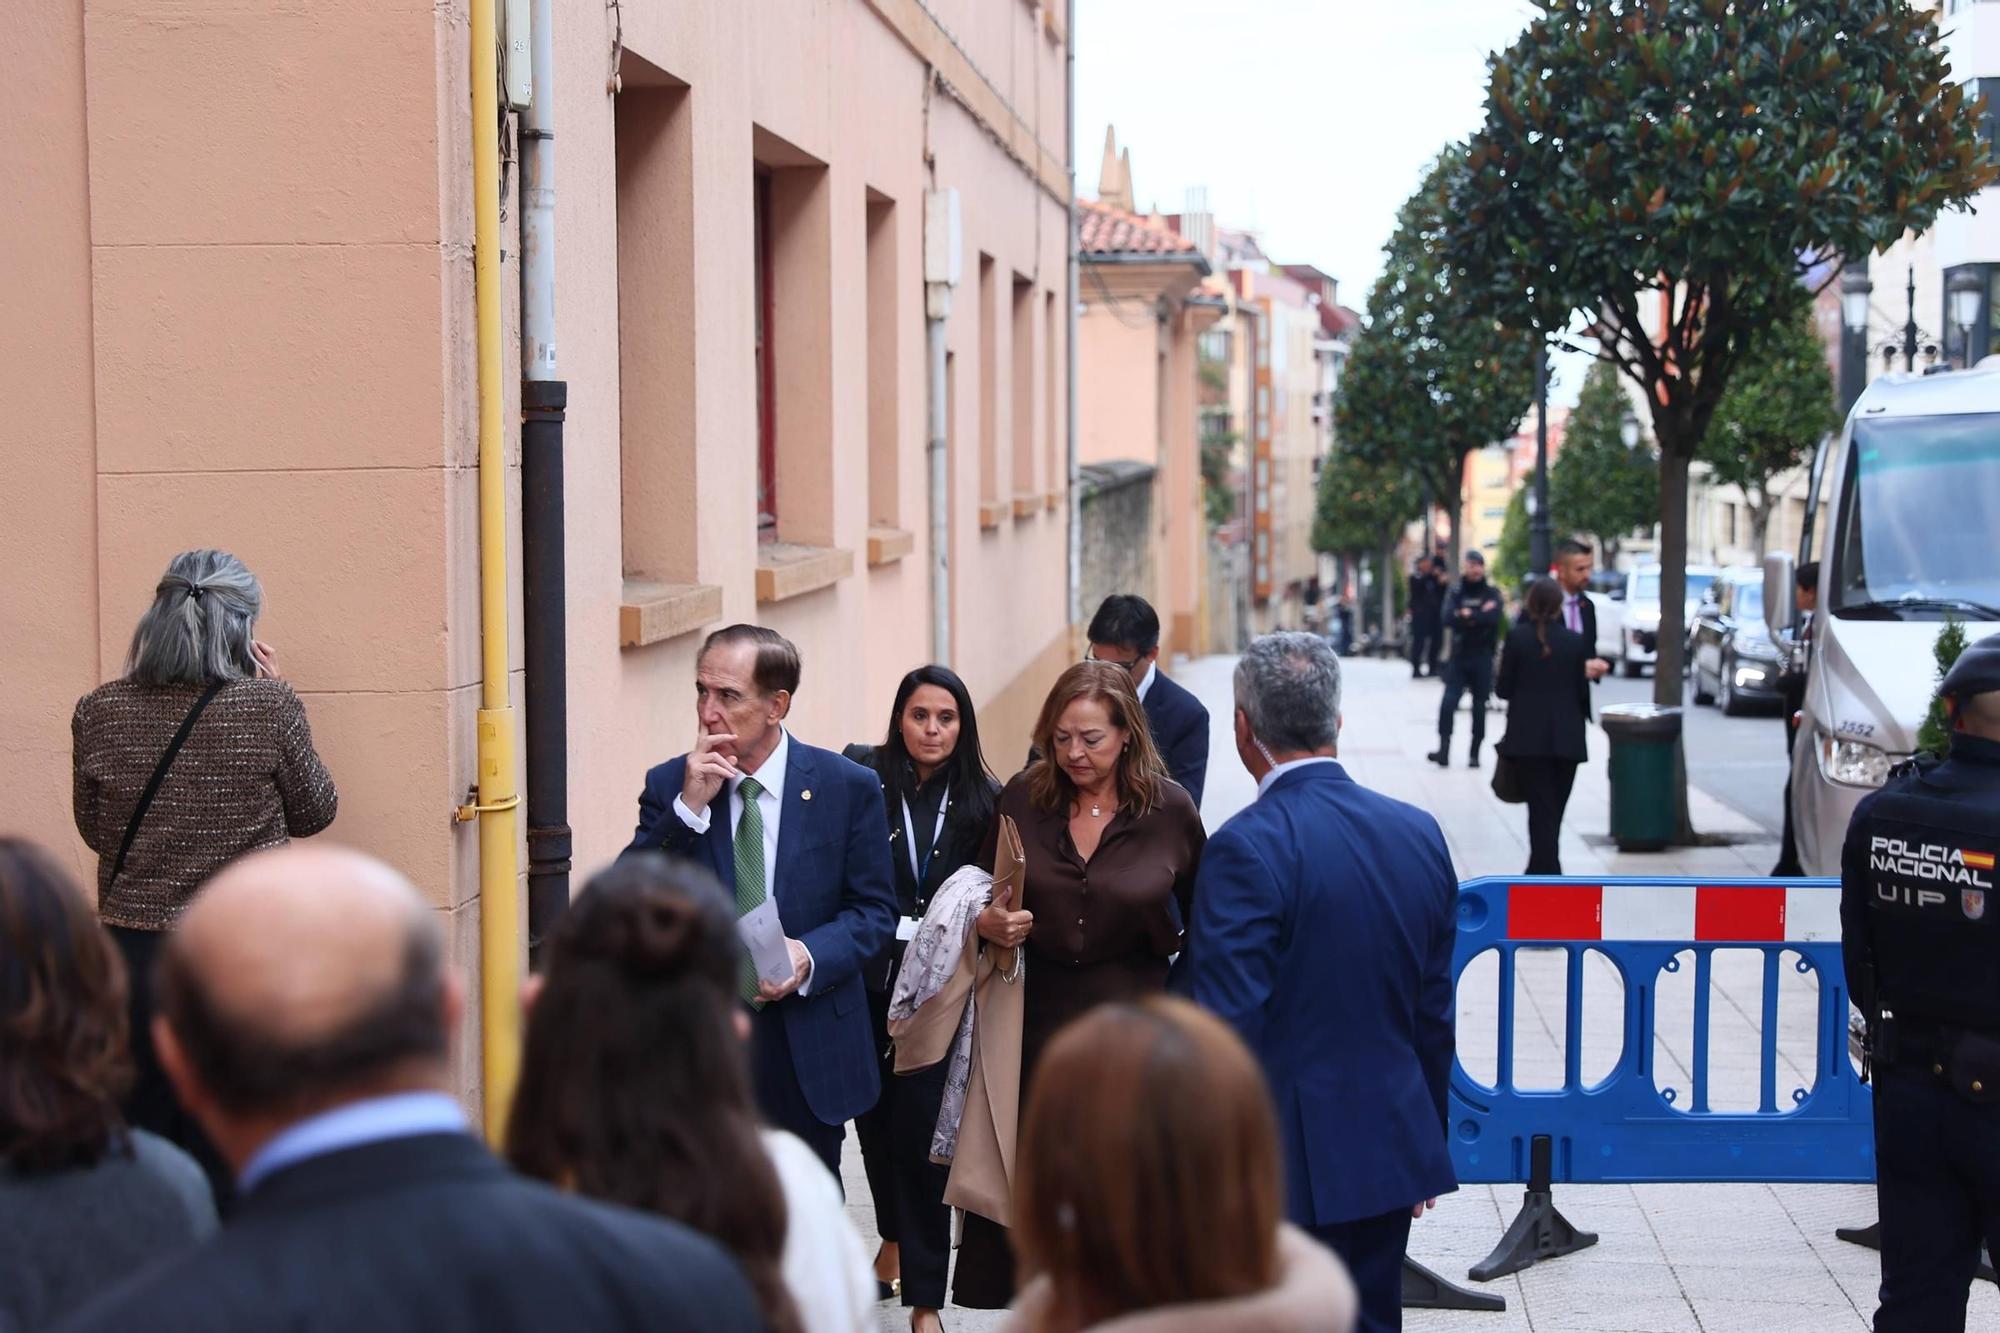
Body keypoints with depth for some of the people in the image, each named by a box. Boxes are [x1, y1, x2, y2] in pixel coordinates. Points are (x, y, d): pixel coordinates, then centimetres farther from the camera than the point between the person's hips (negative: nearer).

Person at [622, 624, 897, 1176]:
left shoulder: (849, 787, -2)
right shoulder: (669, 786, 1)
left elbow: (875, 912, 1)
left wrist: (809, 956, -18)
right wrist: (688, 808, -16)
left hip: (810, 1052, 0)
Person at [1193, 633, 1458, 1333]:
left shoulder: (1247, 849, -17)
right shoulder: (1420, 832, 3)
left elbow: (1227, 1029, -18)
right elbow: (1435, 1013, 10)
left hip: (1283, 1167, -6)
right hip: (1394, 1152, 6)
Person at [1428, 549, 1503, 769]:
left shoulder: (1492, 593, 4)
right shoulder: (1455, 593, 7)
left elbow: (1493, 618, -14)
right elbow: (1448, 619, -10)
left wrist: (1467, 615, -12)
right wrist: (1480, 615, -15)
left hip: (1482, 657, 0)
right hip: (1459, 655, 0)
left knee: (1479, 706, 4)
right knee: (1448, 702, -13)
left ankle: (1475, 753, 12)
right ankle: (1444, 749, -10)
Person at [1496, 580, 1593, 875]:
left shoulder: (1517, 637, -7)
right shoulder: (1576, 641, -2)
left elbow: (1503, 689, -5)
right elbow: (1582, 691, 2)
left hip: (1528, 736, -2)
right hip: (1566, 737, 2)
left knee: (1541, 808, 0)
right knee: (1553, 809, 15)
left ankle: (1546, 875, -10)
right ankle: (1542, 870, 26)